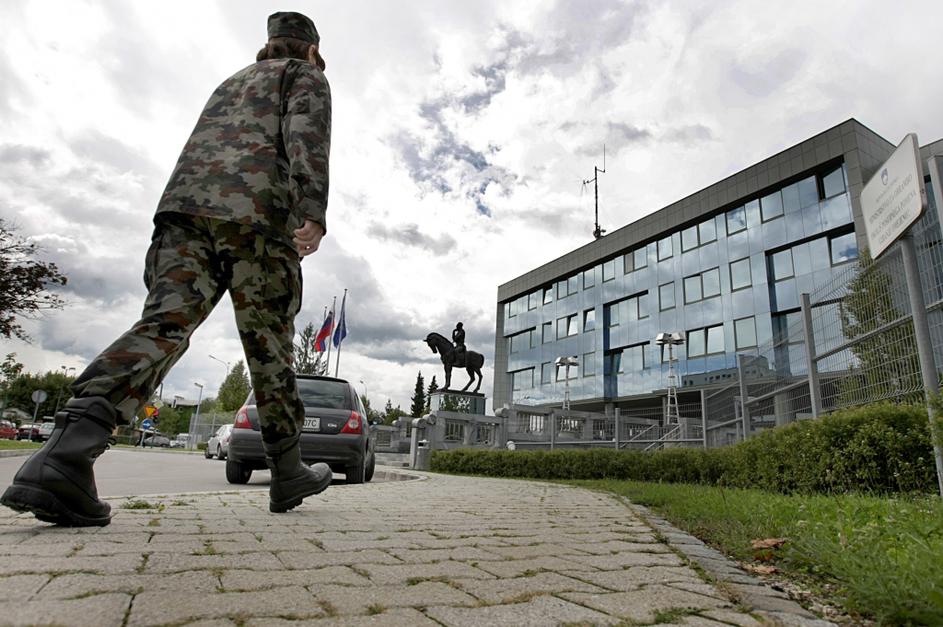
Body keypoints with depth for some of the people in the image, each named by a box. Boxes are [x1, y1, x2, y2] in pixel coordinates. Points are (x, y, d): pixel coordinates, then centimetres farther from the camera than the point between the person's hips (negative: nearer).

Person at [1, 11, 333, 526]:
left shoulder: (230, 83, 39)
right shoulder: (306, 77, 19)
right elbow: (307, 136, -4)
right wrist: (313, 213, -17)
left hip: (185, 201, 5)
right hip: (259, 213, -5)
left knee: (163, 325, -11)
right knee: (268, 349, -3)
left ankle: (68, 448, -32)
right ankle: (289, 475, 6)